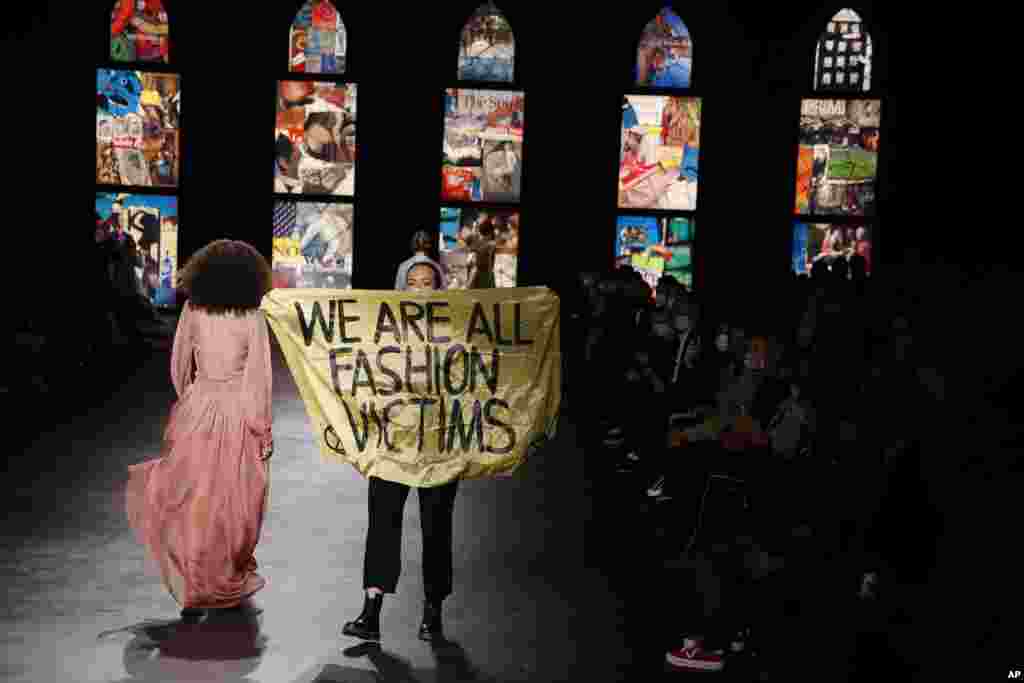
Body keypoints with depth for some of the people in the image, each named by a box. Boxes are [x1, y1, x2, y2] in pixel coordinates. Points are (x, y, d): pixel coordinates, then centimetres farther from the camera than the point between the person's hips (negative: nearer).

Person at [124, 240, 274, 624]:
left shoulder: (193, 309, -2)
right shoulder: (252, 317, -11)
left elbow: (179, 364, 7)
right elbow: (259, 376, -11)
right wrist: (263, 427, -3)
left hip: (198, 408, 2)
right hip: (239, 410, -2)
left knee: (192, 497, 11)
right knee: (235, 502, 11)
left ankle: (194, 591, 7)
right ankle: (231, 586, 23)